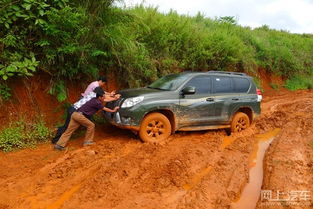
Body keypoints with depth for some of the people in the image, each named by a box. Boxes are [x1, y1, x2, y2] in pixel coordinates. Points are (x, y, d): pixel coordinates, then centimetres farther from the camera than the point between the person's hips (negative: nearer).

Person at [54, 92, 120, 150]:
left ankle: (59, 145, 8)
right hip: (79, 115, -9)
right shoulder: (96, 103, -9)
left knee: (69, 131, 7)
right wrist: (113, 110, 17)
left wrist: (115, 98, 34)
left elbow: (107, 100, 27)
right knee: (91, 125, 5)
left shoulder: (95, 99, 17)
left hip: (75, 114, 9)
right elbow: (105, 109, 3)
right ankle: (87, 141, 12)